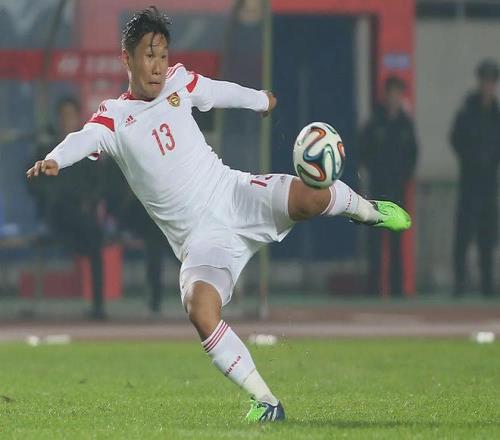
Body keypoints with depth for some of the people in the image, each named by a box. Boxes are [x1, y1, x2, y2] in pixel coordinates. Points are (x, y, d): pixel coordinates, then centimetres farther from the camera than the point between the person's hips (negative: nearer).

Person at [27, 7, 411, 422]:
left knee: (310, 197, -28)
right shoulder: (114, 118, -3)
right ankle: (265, 400, -18)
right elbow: (87, 138, -24)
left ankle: (366, 210, 9)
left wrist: (260, 100, 48)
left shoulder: (178, 83, 9)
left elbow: (219, 91, 29)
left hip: (233, 194, 2)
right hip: (199, 237, -2)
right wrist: (55, 159, -46)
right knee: (200, 311, -31)